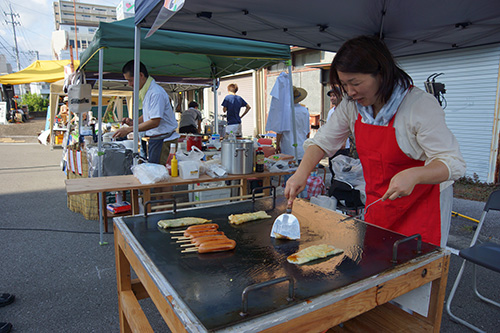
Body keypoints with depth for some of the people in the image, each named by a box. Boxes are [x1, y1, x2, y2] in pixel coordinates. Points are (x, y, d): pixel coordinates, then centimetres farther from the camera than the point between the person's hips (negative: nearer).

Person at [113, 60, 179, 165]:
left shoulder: (156, 93, -18)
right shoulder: (145, 92, 13)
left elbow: (155, 122, -23)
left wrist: (129, 129, -19)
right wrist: (133, 122, 6)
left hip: (164, 140, -10)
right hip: (154, 139, 10)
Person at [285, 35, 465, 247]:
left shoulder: (421, 106, -22)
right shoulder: (352, 106, -5)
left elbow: (453, 163, -21)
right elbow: (323, 141, 1)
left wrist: (414, 175, -41)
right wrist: (301, 173, -16)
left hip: (423, 204, -5)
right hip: (377, 204, 5)